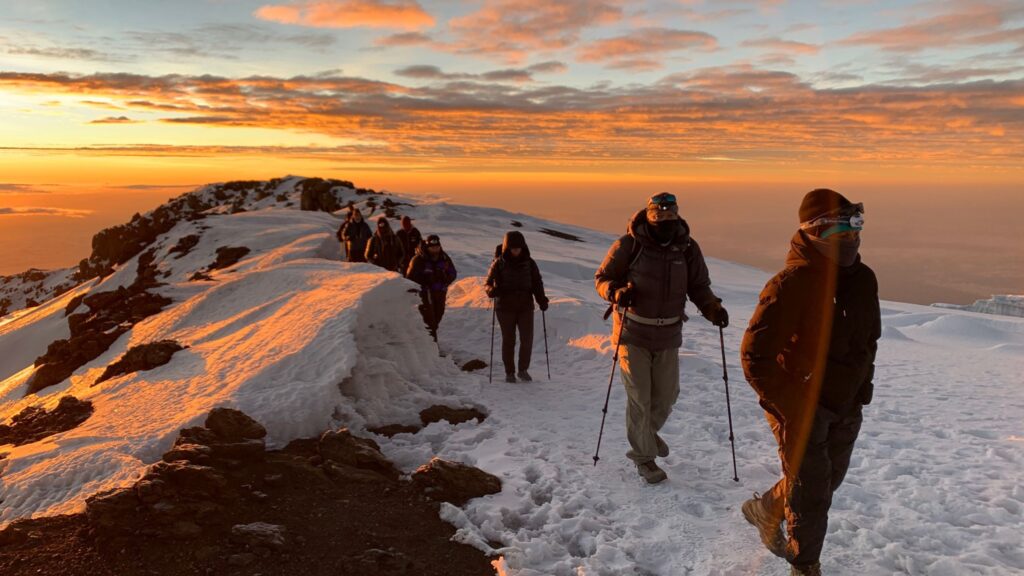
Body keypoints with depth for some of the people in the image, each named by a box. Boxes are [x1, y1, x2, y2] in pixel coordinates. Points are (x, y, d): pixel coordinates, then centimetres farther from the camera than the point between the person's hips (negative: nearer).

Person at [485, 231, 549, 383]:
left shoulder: (529, 262, 4)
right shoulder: (499, 263, -3)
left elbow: (537, 282, 10)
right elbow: (488, 282, 0)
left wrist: (541, 299, -4)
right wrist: (492, 290, -23)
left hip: (525, 306, 2)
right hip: (505, 307, -2)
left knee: (527, 339, -2)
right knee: (508, 340, 5)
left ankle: (523, 370, 14)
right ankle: (509, 372, 16)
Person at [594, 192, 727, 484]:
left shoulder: (687, 248, -3)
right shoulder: (629, 245, -13)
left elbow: (698, 286, 6)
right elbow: (602, 277, -5)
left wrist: (712, 308, -13)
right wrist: (616, 291, -26)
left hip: (668, 335, 4)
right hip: (633, 334, -4)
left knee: (667, 394, 14)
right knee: (639, 398, 1)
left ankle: (648, 431, 45)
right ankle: (644, 456, 19)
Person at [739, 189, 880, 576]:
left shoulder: (863, 279, 0)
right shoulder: (791, 285, -24)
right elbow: (754, 357, -23)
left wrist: (863, 384, 10)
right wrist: (789, 408, -22)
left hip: (846, 408, 7)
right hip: (801, 407, -7)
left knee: (828, 480, 22)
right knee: (812, 495, 5)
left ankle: (767, 509, 47)